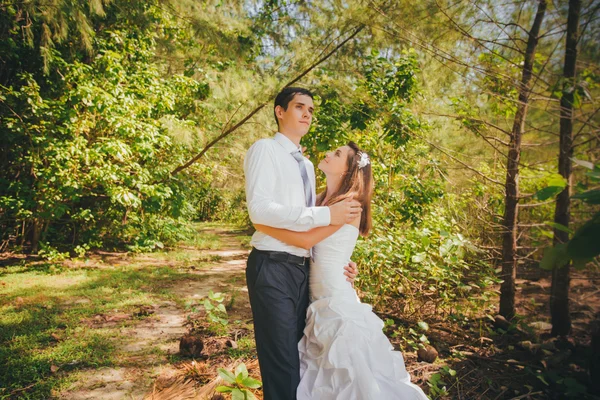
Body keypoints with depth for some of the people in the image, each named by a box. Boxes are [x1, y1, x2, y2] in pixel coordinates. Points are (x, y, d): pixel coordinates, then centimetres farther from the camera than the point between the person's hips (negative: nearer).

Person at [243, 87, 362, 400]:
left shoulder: (307, 165, 19)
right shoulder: (265, 149, -5)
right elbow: (259, 208, -20)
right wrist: (326, 214, -21)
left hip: (302, 269, 8)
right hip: (273, 268, -8)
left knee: (299, 357, 18)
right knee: (282, 364, -1)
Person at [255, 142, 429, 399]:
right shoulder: (322, 199, 9)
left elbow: (307, 239, -24)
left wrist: (262, 225, -15)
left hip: (337, 301, -8)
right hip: (317, 301, 8)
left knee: (348, 376, 8)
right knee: (319, 376, 19)